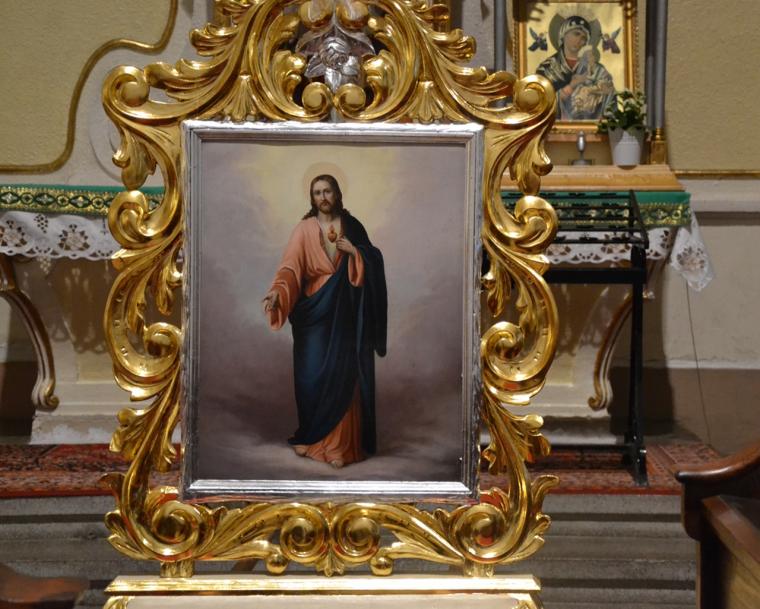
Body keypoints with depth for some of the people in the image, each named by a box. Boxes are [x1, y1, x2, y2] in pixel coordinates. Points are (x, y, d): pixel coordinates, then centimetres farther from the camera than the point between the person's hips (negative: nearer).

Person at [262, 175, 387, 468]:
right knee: (312, 375, -2)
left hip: (345, 312, 1)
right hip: (315, 310, -1)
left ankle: (340, 442, 6)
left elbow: (373, 261, 7)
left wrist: (354, 251, -13)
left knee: (343, 376, 0)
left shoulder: (352, 226, 4)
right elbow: (290, 264, -15)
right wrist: (277, 290, -33)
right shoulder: (304, 228, -1)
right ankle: (312, 436, 14)